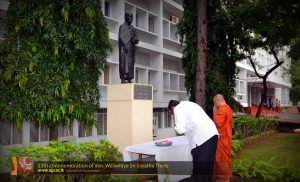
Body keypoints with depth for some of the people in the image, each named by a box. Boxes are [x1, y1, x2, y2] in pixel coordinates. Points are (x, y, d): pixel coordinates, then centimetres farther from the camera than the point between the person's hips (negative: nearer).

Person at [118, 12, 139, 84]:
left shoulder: (133, 28, 19)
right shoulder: (122, 27, 2)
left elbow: (136, 38, 11)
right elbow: (121, 37, -10)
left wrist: (135, 40, -13)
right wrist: (125, 46, -23)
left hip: (131, 48, 6)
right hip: (124, 47, -6)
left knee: (130, 63, 2)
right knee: (123, 62, -10)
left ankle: (129, 79, 2)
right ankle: (123, 79, -12)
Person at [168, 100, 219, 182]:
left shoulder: (178, 108, 2)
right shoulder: (189, 104, 29)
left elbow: (180, 129, -8)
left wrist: (176, 127, 11)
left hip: (202, 138, -9)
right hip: (212, 134, 9)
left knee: (199, 168, 1)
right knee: (207, 166, 17)